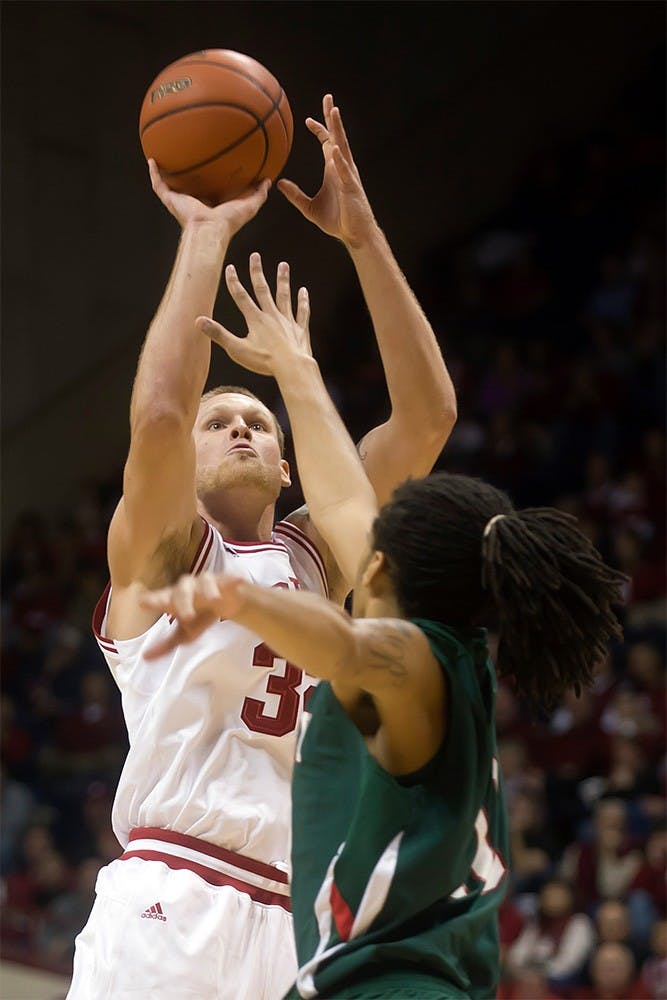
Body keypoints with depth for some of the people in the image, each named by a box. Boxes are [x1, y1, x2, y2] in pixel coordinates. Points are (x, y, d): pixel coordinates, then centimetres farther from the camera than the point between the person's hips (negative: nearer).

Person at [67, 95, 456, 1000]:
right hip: (168, 906, -5)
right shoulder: (162, 549, 6)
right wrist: (206, 235, -7)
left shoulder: (312, 554, 20)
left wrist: (362, 235, 5)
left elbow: (427, 416, 11)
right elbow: (157, 415, -15)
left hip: (289, 923, 6)